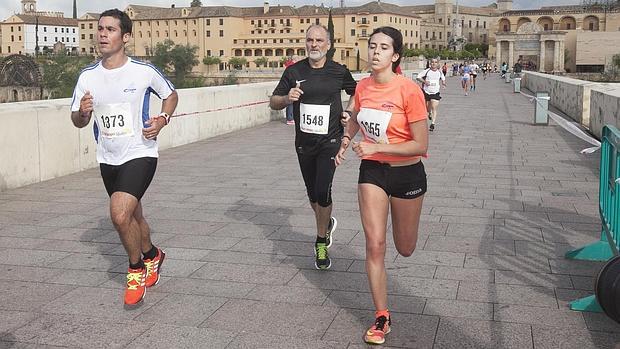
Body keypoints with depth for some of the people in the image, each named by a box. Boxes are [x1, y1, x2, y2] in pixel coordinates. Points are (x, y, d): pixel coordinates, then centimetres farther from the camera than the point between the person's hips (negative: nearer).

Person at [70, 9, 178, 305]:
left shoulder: (144, 71, -10)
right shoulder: (87, 77, 0)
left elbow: (171, 95, 8)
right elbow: (77, 121, 8)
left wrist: (162, 120, -10)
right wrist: (82, 112, -15)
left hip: (140, 154, -5)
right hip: (108, 159, 5)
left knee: (120, 215, -21)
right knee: (132, 216, 18)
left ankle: (137, 269, 5)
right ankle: (152, 255, 47)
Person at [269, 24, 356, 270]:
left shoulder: (339, 72, -2)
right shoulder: (294, 71, 0)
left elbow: (357, 91, 18)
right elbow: (273, 102, 4)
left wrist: (349, 111, 0)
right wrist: (287, 98, -17)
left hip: (330, 140, -3)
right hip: (303, 141, 3)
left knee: (323, 191, -15)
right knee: (312, 194, 14)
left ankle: (321, 243, 4)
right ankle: (326, 224, 44)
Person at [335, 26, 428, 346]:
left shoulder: (409, 90, -20)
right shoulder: (362, 87, -3)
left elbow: (421, 145, -19)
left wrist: (376, 147, -24)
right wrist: (345, 143, 7)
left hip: (407, 173, -3)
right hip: (371, 171, 3)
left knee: (405, 249, 13)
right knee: (374, 245, -4)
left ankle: (403, 227, 52)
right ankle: (381, 318, 9)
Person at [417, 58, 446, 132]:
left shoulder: (440, 72, 2)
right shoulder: (427, 71, -6)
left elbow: (443, 78, 20)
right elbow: (418, 77, -5)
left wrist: (443, 83, -2)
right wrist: (424, 81, -21)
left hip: (435, 93, 0)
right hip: (426, 92, 0)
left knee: (434, 108, -14)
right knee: (427, 108, 15)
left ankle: (432, 124, -14)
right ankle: (430, 113, 52)